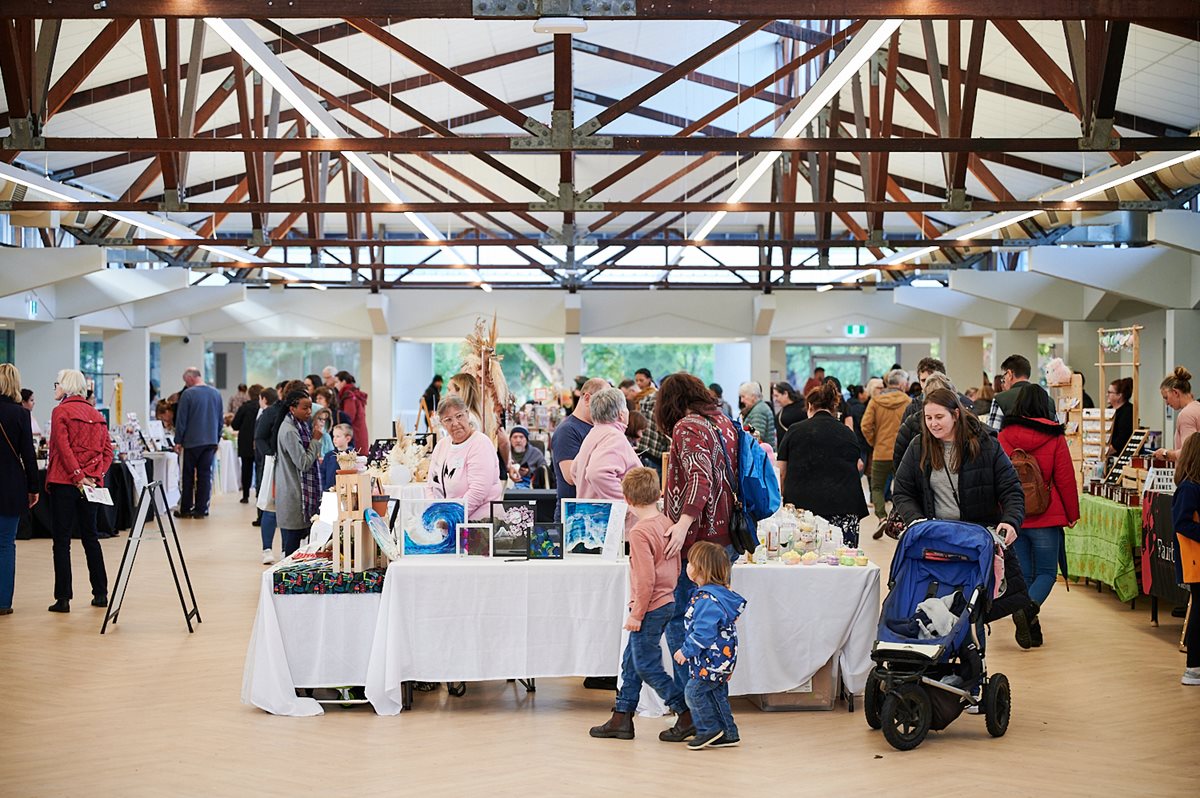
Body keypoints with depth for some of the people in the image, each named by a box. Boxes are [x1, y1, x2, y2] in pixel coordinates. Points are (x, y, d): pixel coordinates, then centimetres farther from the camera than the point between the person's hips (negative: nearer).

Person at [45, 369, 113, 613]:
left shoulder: (61, 412, -7)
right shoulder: (96, 414, 12)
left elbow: (63, 447, -15)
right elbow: (107, 450, 8)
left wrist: (77, 476, -15)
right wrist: (96, 475, 2)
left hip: (65, 482, -6)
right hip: (91, 483, 6)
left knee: (62, 540, -1)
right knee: (90, 536, 14)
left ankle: (63, 598, -2)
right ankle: (101, 594, 14)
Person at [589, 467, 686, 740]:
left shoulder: (640, 532, -19)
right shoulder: (667, 524, 6)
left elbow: (646, 578, -23)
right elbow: (675, 567, 13)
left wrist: (636, 614, -16)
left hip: (649, 608, -9)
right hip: (667, 602, 9)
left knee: (646, 666, 1)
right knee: (631, 661, 15)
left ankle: (687, 714, 3)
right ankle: (621, 719, 21)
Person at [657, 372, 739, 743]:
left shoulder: (687, 428, -10)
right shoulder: (724, 423, 14)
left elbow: (700, 477, -25)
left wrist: (683, 522, -34)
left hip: (698, 540, -9)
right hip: (726, 538, 9)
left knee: (679, 621, -4)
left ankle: (693, 711, -6)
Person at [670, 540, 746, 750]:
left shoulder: (707, 599, -25)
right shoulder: (720, 592, 8)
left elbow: (704, 633, -27)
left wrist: (686, 650, -15)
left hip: (713, 659, -10)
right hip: (720, 658, 10)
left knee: (694, 691, -2)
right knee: (716, 693, 16)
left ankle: (710, 729, 9)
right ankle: (728, 734, 23)